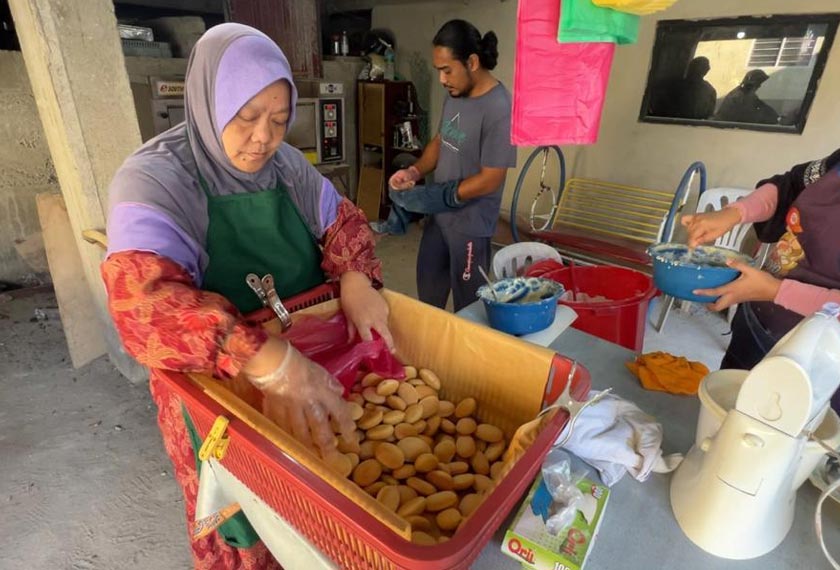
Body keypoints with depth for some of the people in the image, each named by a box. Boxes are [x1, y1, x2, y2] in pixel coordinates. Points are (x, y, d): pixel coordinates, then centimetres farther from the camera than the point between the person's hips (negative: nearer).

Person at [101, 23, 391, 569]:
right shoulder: (154, 179, -21)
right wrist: (269, 362, -48)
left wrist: (356, 279, -20)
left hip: (309, 367, 5)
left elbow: (343, 221, 2)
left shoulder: (286, 164, -3)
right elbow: (144, 302, -35)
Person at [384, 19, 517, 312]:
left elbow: (490, 180, -23)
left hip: (470, 223, -8)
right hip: (439, 212, 8)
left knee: (467, 306, 11)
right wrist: (415, 171, -4)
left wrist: (435, 197, -19)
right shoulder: (455, 94, 2)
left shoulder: (499, 109, -23)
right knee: (428, 292, 22)